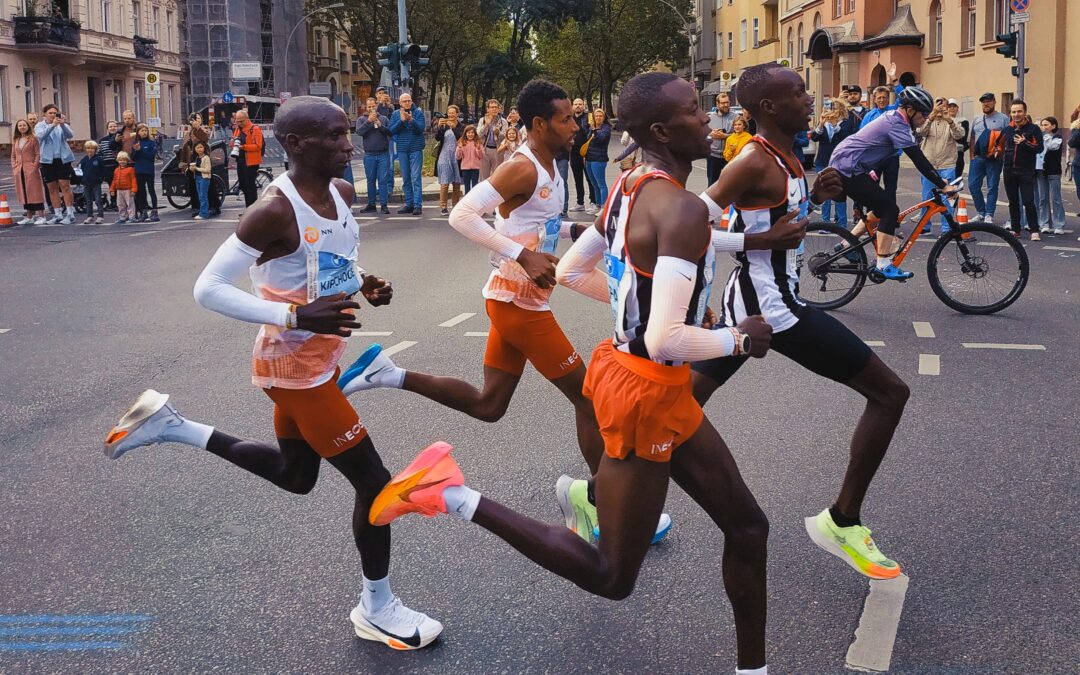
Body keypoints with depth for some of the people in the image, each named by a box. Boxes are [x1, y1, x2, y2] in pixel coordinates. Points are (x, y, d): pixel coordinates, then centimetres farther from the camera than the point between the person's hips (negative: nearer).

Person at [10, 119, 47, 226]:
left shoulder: (33, 138, -1)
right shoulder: (15, 140, 15)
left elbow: (38, 154, -5)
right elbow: (13, 156, 17)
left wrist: (34, 167, -13)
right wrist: (14, 168, 6)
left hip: (31, 170, -6)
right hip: (19, 171, 6)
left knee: (35, 192, -6)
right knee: (24, 193, 8)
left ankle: (41, 216, -5)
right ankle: (29, 217, 14)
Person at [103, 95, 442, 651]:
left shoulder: (342, 193, 0)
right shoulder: (275, 210, -26)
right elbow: (208, 289, -24)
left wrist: (365, 285, -3)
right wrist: (295, 317, -32)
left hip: (317, 357, 9)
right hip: (294, 365, -9)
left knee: (296, 476, 25)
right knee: (373, 480, -3)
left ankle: (172, 426, 31)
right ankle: (377, 608, 17)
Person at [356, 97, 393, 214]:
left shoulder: (384, 119, 10)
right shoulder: (362, 120, 8)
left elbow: (391, 133, -1)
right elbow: (359, 132, -10)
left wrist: (380, 125, -12)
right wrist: (369, 121, -14)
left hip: (383, 154, 0)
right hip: (369, 155, 0)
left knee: (383, 180, -3)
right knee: (371, 180, 6)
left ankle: (384, 204, -1)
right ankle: (371, 205, 13)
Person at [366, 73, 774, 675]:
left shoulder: (631, 187, 4)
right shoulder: (684, 211, -25)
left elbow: (571, 270, 15)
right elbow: (666, 339, -31)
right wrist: (739, 340, -14)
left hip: (626, 370, 10)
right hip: (646, 396, -10)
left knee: (747, 527, 18)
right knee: (612, 579, 5)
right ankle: (456, 496, 2)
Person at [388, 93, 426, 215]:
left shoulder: (418, 112, 0)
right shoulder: (396, 114, 7)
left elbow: (421, 128, -11)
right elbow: (392, 130, -2)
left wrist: (411, 120, -26)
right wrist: (401, 120, -15)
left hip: (416, 149, -4)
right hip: (402, 150, 4)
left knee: (416, 178, -9)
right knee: (406, 179, 8)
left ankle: (418, 205, -11)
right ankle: (409, 204, 14)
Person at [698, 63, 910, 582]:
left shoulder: (781, 158, 10)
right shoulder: (755, 163, -18)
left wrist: (815, 197, 8)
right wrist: (766, 237, -23)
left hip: (746, 301, 10)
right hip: (772, 306, -10)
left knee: (689, 400, 17)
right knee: (889, 392, -2)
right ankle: (842, 521, 5)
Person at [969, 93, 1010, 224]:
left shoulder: (1003, 119, 0)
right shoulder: (977, 120, 15)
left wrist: (1001, 153, -15)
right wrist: (972, 155, 10)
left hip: (994, 160, -5)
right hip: (978, 158, 5)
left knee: (992, 187, 0)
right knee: (974, 185, 1)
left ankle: (989, 215, 4)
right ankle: (980, 212, 15)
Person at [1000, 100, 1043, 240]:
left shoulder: (1033, 129, -3)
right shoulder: (1008, 130, 11)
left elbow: (1039, 148, -11)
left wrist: (1025, 143, -21)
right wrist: (1004, 161, 16)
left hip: (1026, 171, -5)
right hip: (1009, 171, 5)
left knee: (1028, 202, -9)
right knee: (1013, 202, 9)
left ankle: (1034, 230, -4)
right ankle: (1015, 229, 17)